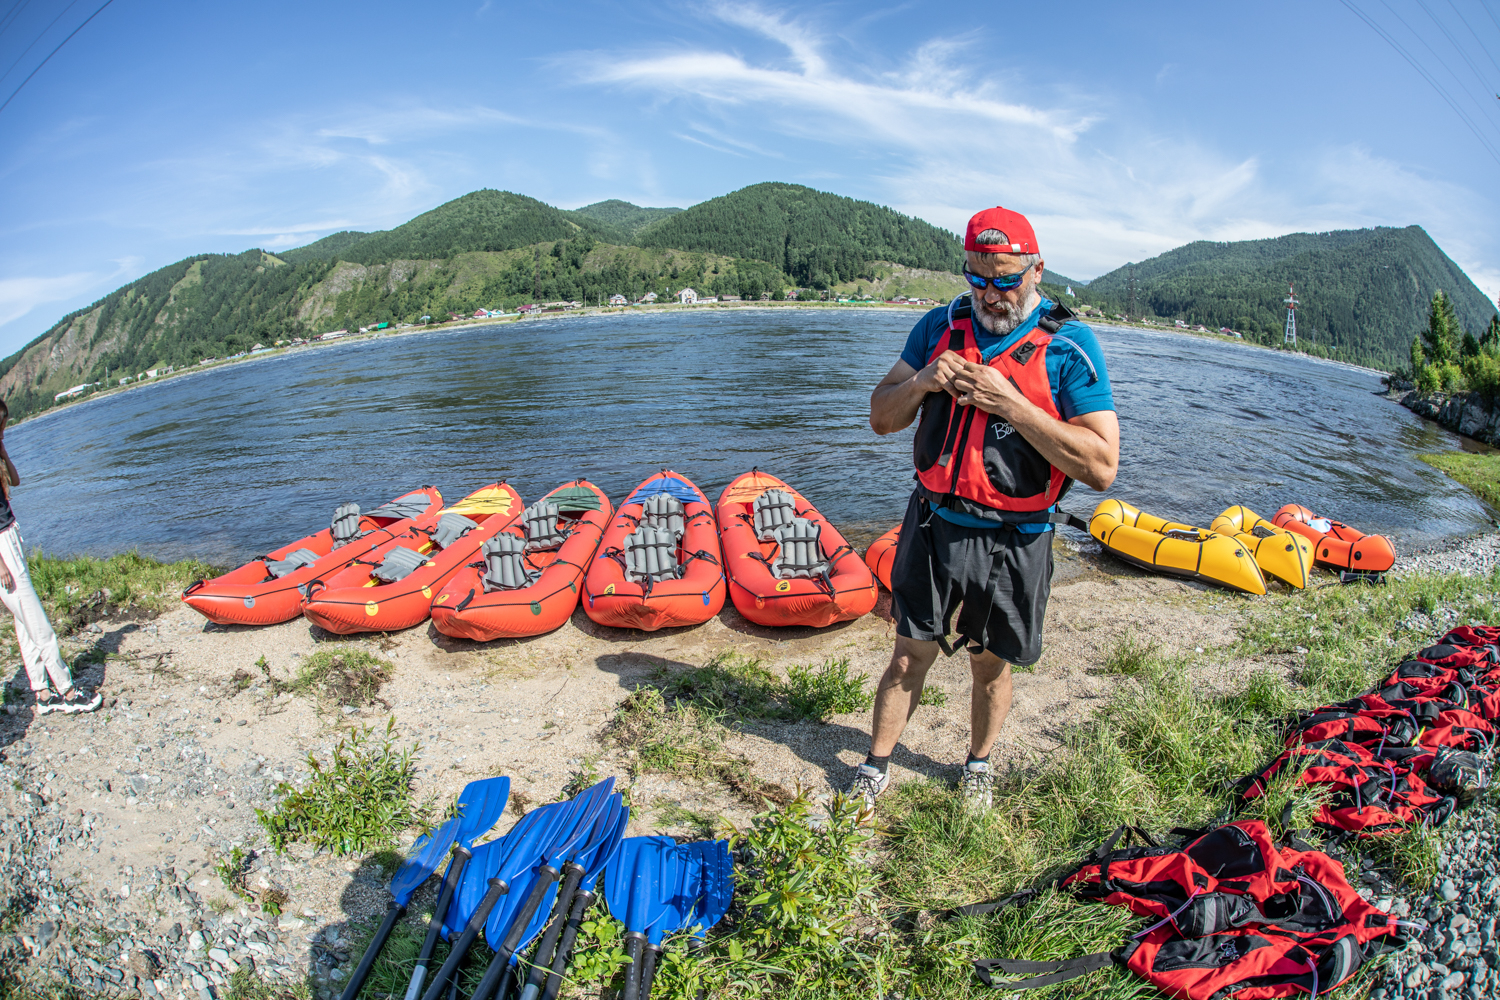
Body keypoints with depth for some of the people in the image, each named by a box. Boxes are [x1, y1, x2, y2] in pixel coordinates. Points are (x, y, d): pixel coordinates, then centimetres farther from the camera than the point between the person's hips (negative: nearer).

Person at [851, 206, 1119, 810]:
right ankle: (875, 769, 31)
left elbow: (1101, 467, -17)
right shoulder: (941, 327, 2)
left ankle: (977, 765, 42)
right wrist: (922, 381, -15)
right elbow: (881, 419, 6)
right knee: (909, 658, 10)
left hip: (1010, 541, -2)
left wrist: (1009, 404, -24)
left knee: (991, 667, 15)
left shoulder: (1069, 346, -10)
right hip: (934, 525, 2)